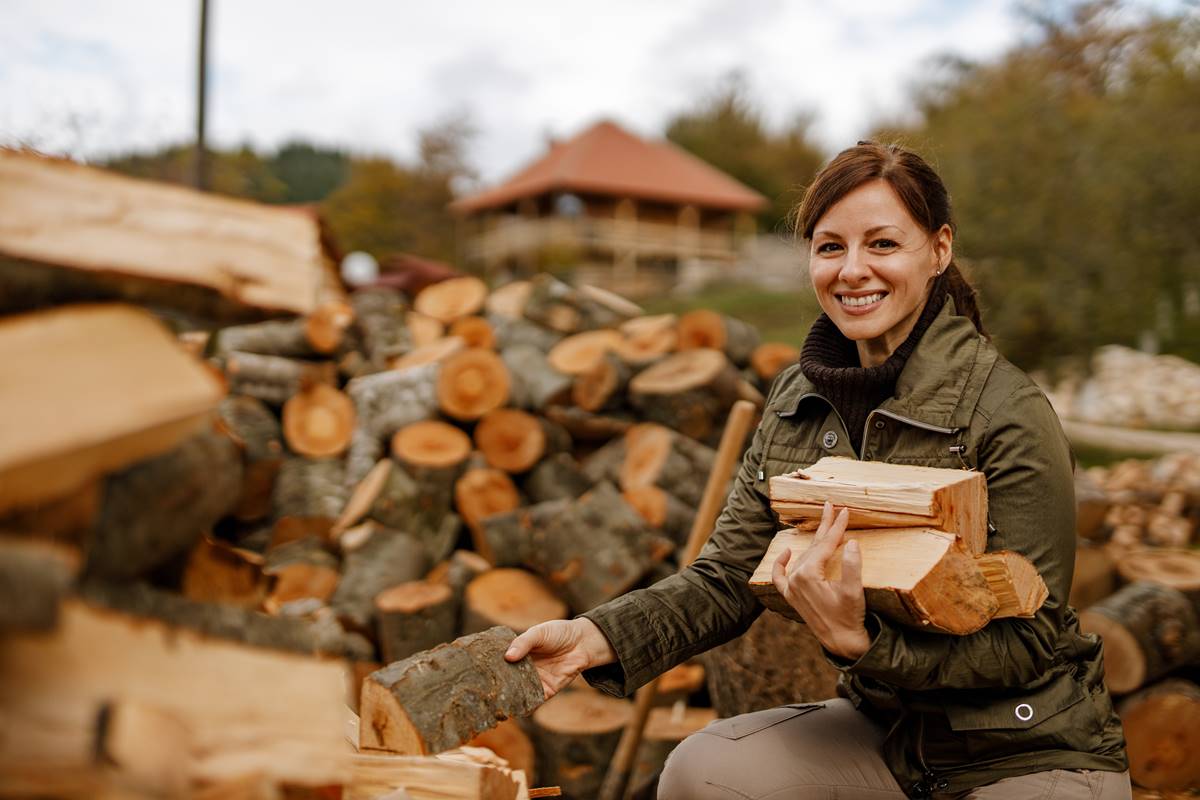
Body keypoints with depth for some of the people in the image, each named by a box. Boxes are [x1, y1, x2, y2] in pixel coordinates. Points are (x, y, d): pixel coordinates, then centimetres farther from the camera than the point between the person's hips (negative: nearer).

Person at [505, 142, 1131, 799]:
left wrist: (858, 640, -33)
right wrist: (598, 637, -19)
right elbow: (727, 578, -3)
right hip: (888, 730, 4)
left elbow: (1028, 639, -18)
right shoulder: (795, 401, -1)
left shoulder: (1009, 414, -18)